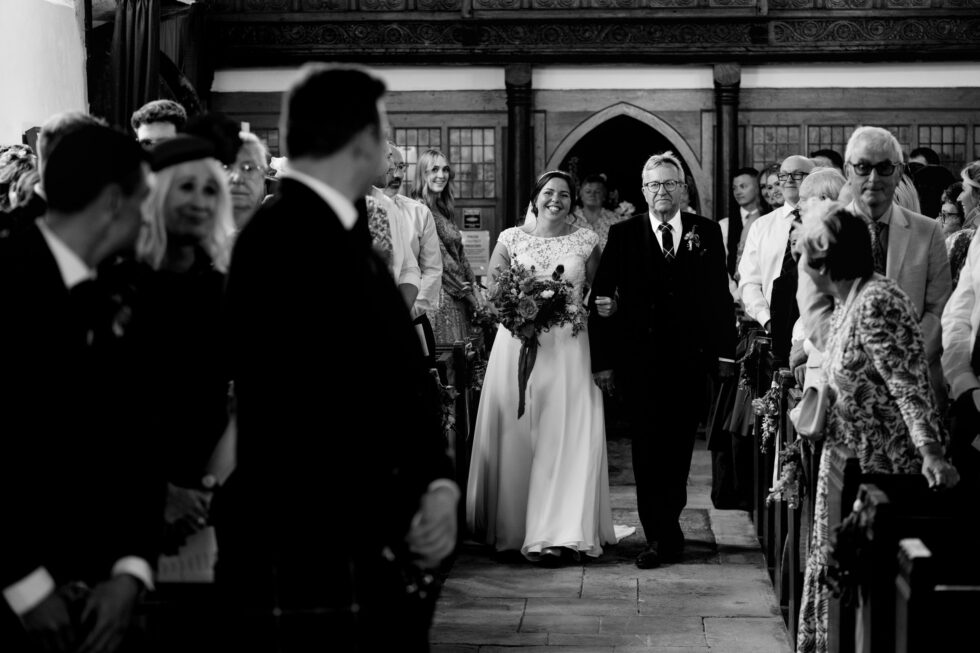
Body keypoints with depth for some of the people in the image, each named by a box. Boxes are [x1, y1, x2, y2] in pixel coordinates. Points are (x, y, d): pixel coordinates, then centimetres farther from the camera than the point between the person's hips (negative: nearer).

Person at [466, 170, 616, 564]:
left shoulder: (586, 241, 8)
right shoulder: (511, 239, 8)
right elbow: (494, 291, 5)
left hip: (569, 350, 0)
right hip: (517, 345, 1)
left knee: (566, 438, -7)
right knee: (514, 437, 3)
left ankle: (556, 532, -7)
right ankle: (512, 526, 13)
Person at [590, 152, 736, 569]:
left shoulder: (707, 233, 6)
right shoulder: (623, 235, 3)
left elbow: (720, 296, 5)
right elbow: (600, 299, 0)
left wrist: (724, 352, 0)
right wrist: (602, 359, -5)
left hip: (690, 360, 1)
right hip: (640, 359, -1)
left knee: (678, 448, 8)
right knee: (649, 449, -1)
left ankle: (664, 528, 24)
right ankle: (662, 535, 5)